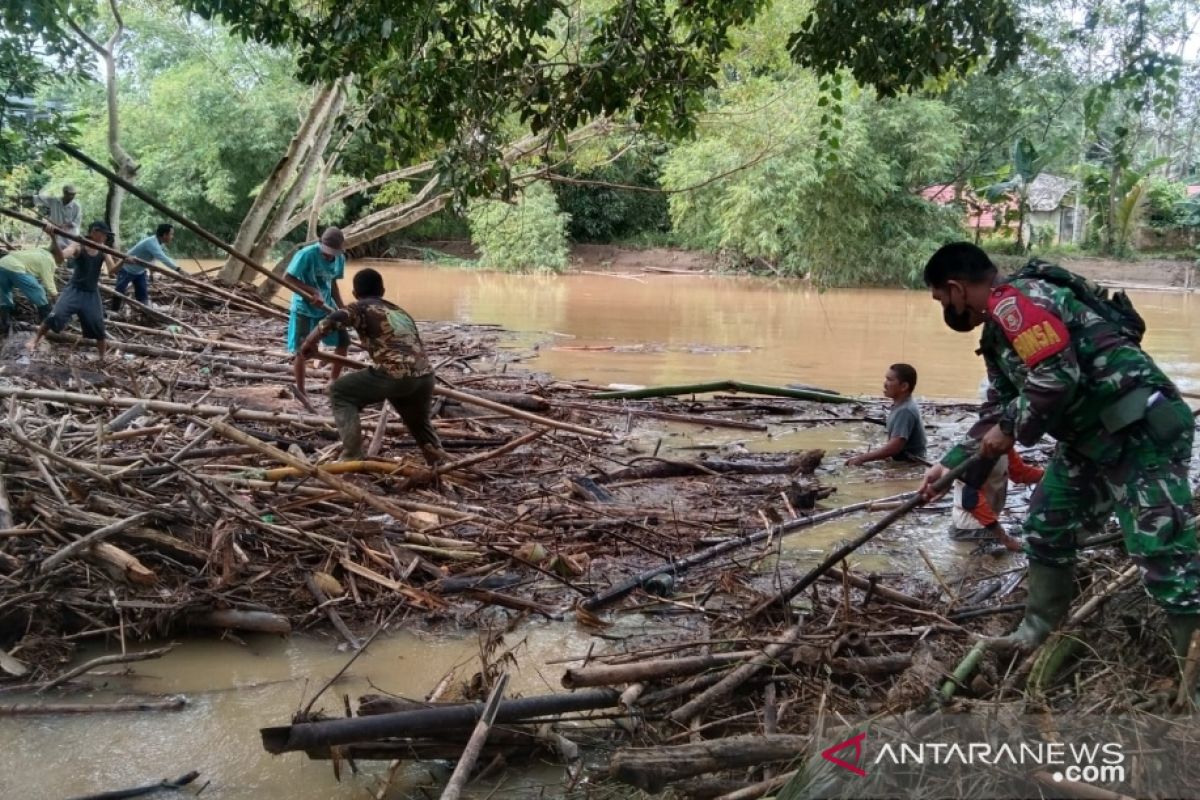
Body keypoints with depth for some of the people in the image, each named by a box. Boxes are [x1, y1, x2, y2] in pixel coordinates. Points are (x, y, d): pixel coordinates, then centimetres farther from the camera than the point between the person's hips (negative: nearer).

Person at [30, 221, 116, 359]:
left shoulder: (103, 252, -2)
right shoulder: (78, 247, -11)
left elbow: (111, 271, -9)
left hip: (91, 294, 3)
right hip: (74, 290, -3)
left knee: (97, 325, 5)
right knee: (56, 315, -15)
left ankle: (103, 356, 19)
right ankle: (35, 340, 4)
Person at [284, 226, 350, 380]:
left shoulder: (340, 259, -4)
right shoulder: (306, 254, -22)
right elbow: (287, 278, -19)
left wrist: (342, 307, -3)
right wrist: (313, 291, -27)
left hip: (326, 307, 6)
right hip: (303, 308, -6)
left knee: (344, 341, 7)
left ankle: (333, 381, 22)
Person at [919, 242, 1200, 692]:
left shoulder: (1015, 301, -16)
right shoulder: (1000, 326, 18)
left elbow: (1059, 376, -26)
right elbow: (997, 412, 21)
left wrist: (1012, 429, -12)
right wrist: (951, 464, 16)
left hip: (1143, 430, -11)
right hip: (1093, 438, 11)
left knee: (1163, 555, -11)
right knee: (1046, 528, 18)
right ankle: (1036, 635, 29)